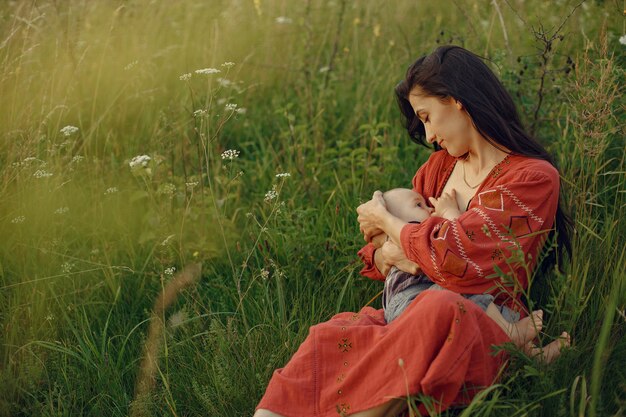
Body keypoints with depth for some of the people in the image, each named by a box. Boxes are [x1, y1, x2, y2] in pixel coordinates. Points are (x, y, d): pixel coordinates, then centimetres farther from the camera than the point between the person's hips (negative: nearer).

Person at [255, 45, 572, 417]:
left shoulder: (533, 178, -4)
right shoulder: (440, 166, 18)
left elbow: (451, 256, -17)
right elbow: (376, 255, 23)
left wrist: (384, 218, 0)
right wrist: (387, 254, -2)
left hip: (490, 334, -6)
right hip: (410, 315, 6)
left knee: (439, 309, -38)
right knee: (331, 337, -22)